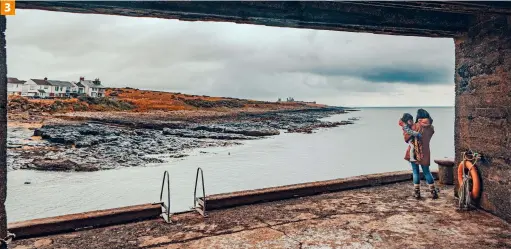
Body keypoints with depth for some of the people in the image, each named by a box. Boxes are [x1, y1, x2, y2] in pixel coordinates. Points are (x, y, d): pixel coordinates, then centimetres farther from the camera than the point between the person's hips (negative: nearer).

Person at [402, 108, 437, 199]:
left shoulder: (415, 126, -11)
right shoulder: (431, 128, 1)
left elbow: (406, 138, -10)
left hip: (414, 153, -3)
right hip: (425, 153, 3)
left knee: (416, 172, 6)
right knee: (427, 172, 14)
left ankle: (417, 192, 9)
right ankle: (433, 192, 15)